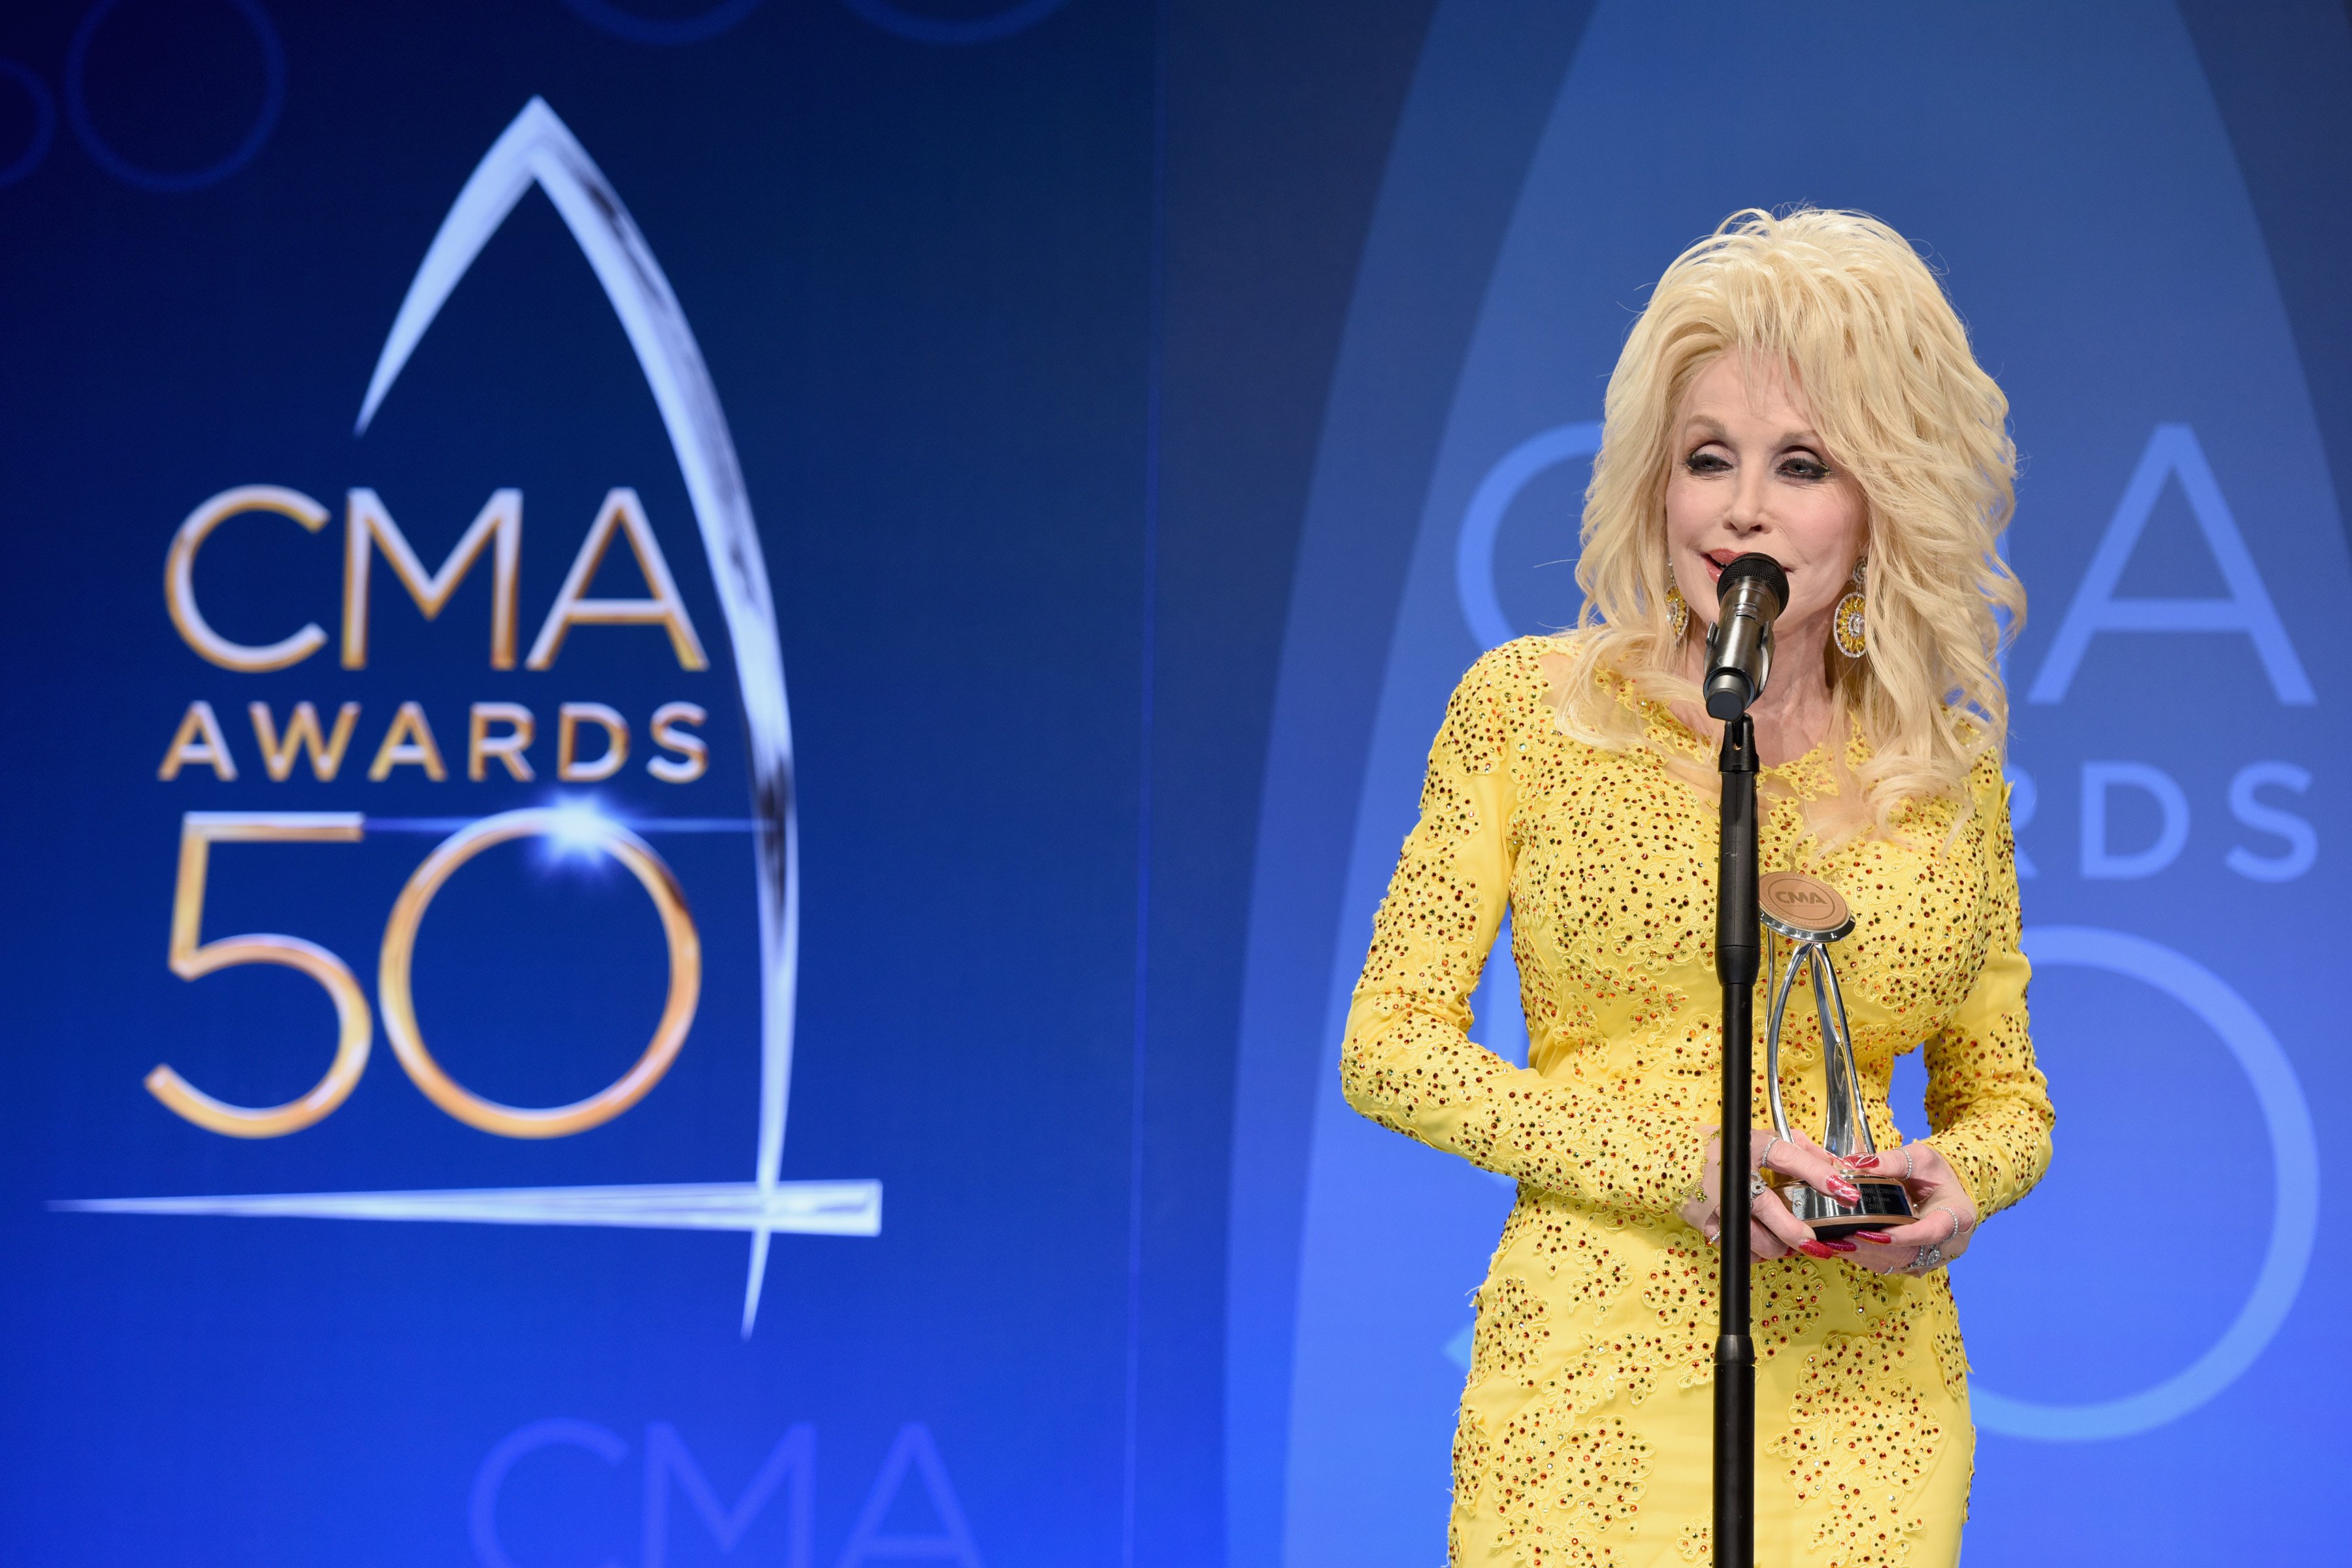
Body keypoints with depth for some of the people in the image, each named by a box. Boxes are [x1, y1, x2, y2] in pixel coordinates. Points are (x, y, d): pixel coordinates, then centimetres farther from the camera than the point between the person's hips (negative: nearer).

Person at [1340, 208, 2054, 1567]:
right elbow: (1389, 1045, -2)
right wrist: (1671, 1162, -14)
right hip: (1588, 1392, -1)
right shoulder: (1529, 706, -1)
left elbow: (2008, 1100, 14)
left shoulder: (1954, 767, 5)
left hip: (1861, 1407, 2)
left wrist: (1958, 1179, -10)